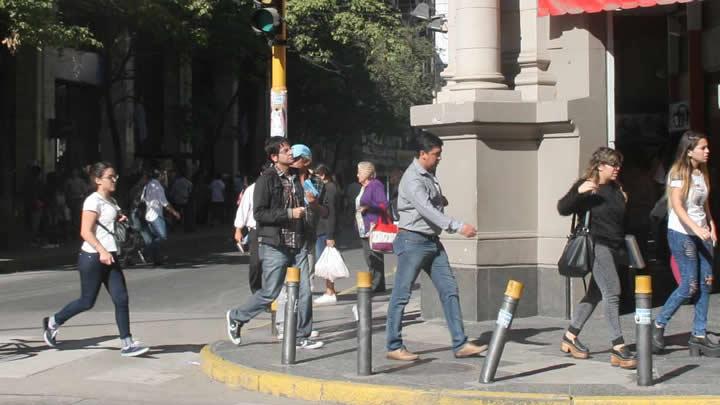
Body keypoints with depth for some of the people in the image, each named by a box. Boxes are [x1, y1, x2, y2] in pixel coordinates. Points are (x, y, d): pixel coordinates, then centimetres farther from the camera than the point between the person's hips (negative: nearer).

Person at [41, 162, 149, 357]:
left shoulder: (111, 201, 14)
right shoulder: (93, 201, -13)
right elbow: (85, 232, -20)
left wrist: (120, 220, 8)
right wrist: (102, 251, -30)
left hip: (109, 257, 8)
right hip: (92, 258, -8)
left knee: (121, 299, -1)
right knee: (87, 301, 2)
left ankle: (127, 344, 0)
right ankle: (53, 322, 25)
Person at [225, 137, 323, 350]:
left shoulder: (296, 177, 12)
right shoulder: (266, 180, -9)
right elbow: (259, 213, -15)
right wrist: (290, 213, -19)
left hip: (297, 245, 6)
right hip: (275, 246, -6)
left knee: (304, 292, 1)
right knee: (269, 293, 0)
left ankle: (302, 337, 11)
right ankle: (236, 318, 22)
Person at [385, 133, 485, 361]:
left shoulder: (430, 174, 13)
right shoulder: (412, 179, -16)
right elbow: (427, 210, -29)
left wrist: (441, 200, 8)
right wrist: (458, 227, -36)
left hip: (432, 241, 9)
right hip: (413, 241, -9)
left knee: (449, 290, 4)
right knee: (402, 295, -1)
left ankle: (460, 344, 5)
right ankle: (394, 347, 6)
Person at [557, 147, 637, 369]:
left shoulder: (616, 188, 15)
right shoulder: (586, 186, -7)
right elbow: (563, 209, -18)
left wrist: (625, 202, 9)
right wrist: (578, 192, -31)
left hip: (615, 247, 8)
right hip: (597, 245, -8)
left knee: (595, 294, 12)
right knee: (612, 292, -16)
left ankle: (570, 337, 24)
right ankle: (618, 348, -17)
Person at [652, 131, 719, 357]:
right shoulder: (679, 173, -10)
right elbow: (677, 206, -19)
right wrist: (696, 229, -28)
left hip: (701, 233, 7)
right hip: (681, 233, -7)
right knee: (690, 285, -9)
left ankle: (699, 336, 7)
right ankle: (658, 326, 7)